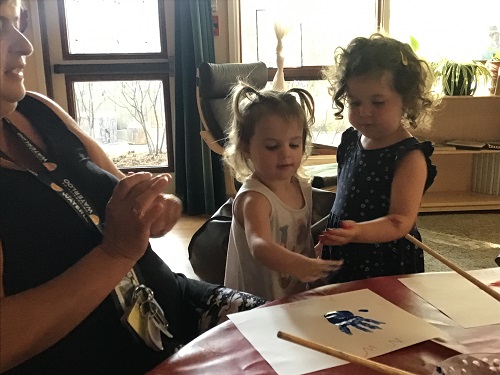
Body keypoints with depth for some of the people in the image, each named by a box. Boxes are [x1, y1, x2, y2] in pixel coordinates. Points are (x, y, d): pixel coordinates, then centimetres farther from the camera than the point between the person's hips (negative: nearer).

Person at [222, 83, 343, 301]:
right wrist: (298, 266, -54)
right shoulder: (253, 198, -21)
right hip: (256, 307, -7)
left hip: (297, 300, 7)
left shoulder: (303, 188, 2)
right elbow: (259, 246, -40)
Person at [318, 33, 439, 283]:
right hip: (341, 256, 7)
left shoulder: (410, 157, -20)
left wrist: (358, 232, -43)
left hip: (387, 266, -6)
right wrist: (331, 234, 12)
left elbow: (401, 221, -27)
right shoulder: (350, 140, 0)